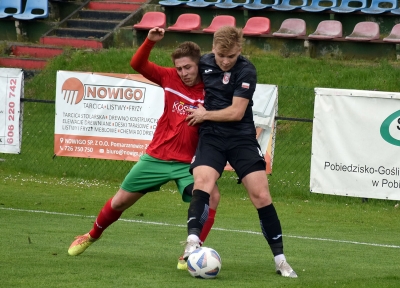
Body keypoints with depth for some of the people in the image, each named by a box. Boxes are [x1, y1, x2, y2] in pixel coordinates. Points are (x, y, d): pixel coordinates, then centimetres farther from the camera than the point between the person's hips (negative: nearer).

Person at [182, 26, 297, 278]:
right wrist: (198, 111, 9)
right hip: (211, 137, 2)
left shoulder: (246, 71, -11)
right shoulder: (204, 64, 4)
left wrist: (205, 115, -4)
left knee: (261, 195, -7)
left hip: (242, 139, -2)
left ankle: (280, 259, 3)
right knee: (202, 182, -26)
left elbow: (236, 112, -14)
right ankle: (192, 244, -38)